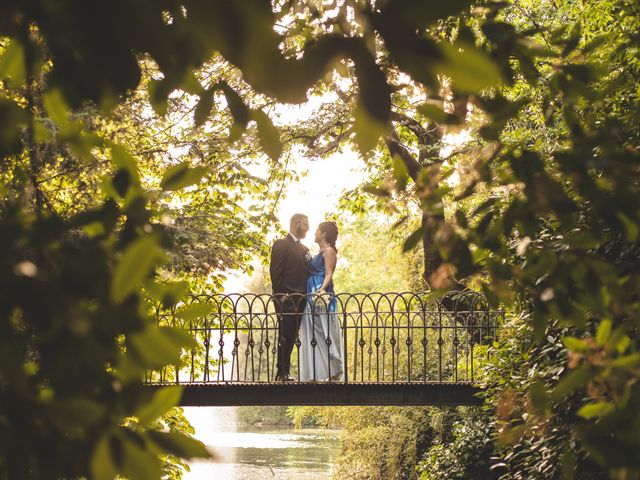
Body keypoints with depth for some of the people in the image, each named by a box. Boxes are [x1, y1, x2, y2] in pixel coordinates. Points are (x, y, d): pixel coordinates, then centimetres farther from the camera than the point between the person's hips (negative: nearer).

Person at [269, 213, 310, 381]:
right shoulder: (281, 245, -3)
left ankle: (284, 372, 8)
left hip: (300, 300, 7)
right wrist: (281, 295, -15)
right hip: (286, 299, -7)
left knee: (291, 337, 6)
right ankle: (282, 373, -4)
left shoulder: (304, 249, 21)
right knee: (285, 336, -7)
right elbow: (275, 272, -9)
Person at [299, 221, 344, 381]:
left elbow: (329, 274, -15)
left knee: (325, 332, -7)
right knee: (313, 335, 7)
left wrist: (321, 290, -28)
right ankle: (315, 374, 8)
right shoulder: (320, 252, 20)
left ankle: (333, 372, -3)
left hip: (322, 295, -9)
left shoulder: (329, 251, -6)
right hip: (312, 296, 9)